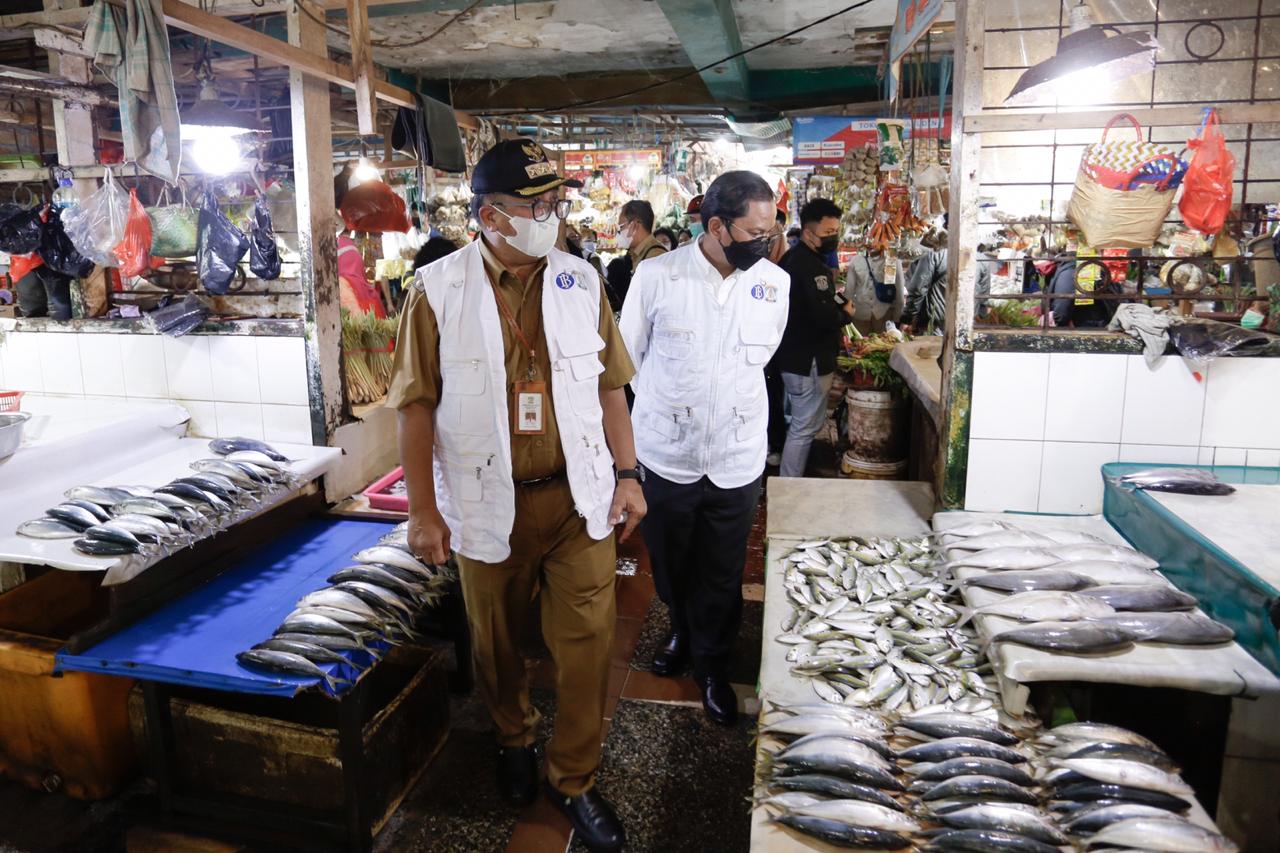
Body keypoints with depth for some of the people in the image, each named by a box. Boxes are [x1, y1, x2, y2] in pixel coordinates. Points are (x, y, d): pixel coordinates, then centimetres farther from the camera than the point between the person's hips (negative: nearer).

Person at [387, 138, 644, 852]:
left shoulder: (579, 281, 1)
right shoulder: (439, 290, -7)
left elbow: (609, 385, 5)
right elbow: (418, 405, -6)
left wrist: (628, 475, 2)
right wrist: (423, 508, -7)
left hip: (578, 498, 2)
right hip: (489, 505, -1)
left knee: (588, 642, 6)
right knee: (498, 642, 17)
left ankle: (574, 779, 28)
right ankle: (515, 740, 47)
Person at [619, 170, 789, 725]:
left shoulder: (774, 283, -3)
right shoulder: (656, 276, -11)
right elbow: (627, 357, 2)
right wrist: (665, 407, 8)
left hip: (737, 458, 1)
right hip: (665, 455, -1)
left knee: (721, 577, 13)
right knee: (670, 566, 20)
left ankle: (712, 667, 37)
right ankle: (682, 632, 50)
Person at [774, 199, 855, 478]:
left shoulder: (794, 258, 12)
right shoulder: (812, 266, -20)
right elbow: (824, 316, -29)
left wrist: (835, 298, 3)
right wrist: (846, 313, -9)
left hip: (793, 356, 11)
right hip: (809, 361, -11)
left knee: (801, 423, 20)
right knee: (805, 428, -3)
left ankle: (787, 484, 29)